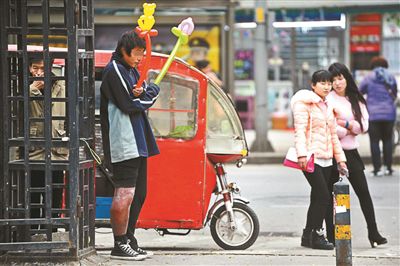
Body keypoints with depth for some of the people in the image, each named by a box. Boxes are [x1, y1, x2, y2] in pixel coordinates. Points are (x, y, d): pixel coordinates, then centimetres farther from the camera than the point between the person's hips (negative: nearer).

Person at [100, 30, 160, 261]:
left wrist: (143, 92, -8)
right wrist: (144, 99, 2)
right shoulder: (114, 71, -10)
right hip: (124, 144, -10)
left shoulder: (131, 71, 20)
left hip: (138, 143, 10)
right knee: (125, 193, -11)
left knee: (139, 193, 13)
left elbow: (154, 90, 14)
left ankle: (129, 240, 20)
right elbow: (128, 105, -17)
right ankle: (120, 245, -6)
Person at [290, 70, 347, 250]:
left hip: (326, 159, 8)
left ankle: (308, 236, 11)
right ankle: (316, 235, -8)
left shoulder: (327, 106, 20)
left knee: (318, 199, 6)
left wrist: (340, 158, 18)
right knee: (323, 196, -15)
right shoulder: (304, 103, -4)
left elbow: (333, 135, 24)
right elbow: (300, 130, -12)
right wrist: (302, 154, -24)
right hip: (311, 158, -8)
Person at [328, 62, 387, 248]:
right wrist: (352, 128, -7)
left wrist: (346, 124, -14)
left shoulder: (355, 99, 9)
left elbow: (364, 126, 0)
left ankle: (373, 233, 5)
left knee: (363, 192, 2)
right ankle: (332, 236, 7)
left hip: (351, 152, 4)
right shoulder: (328, 99, -6)